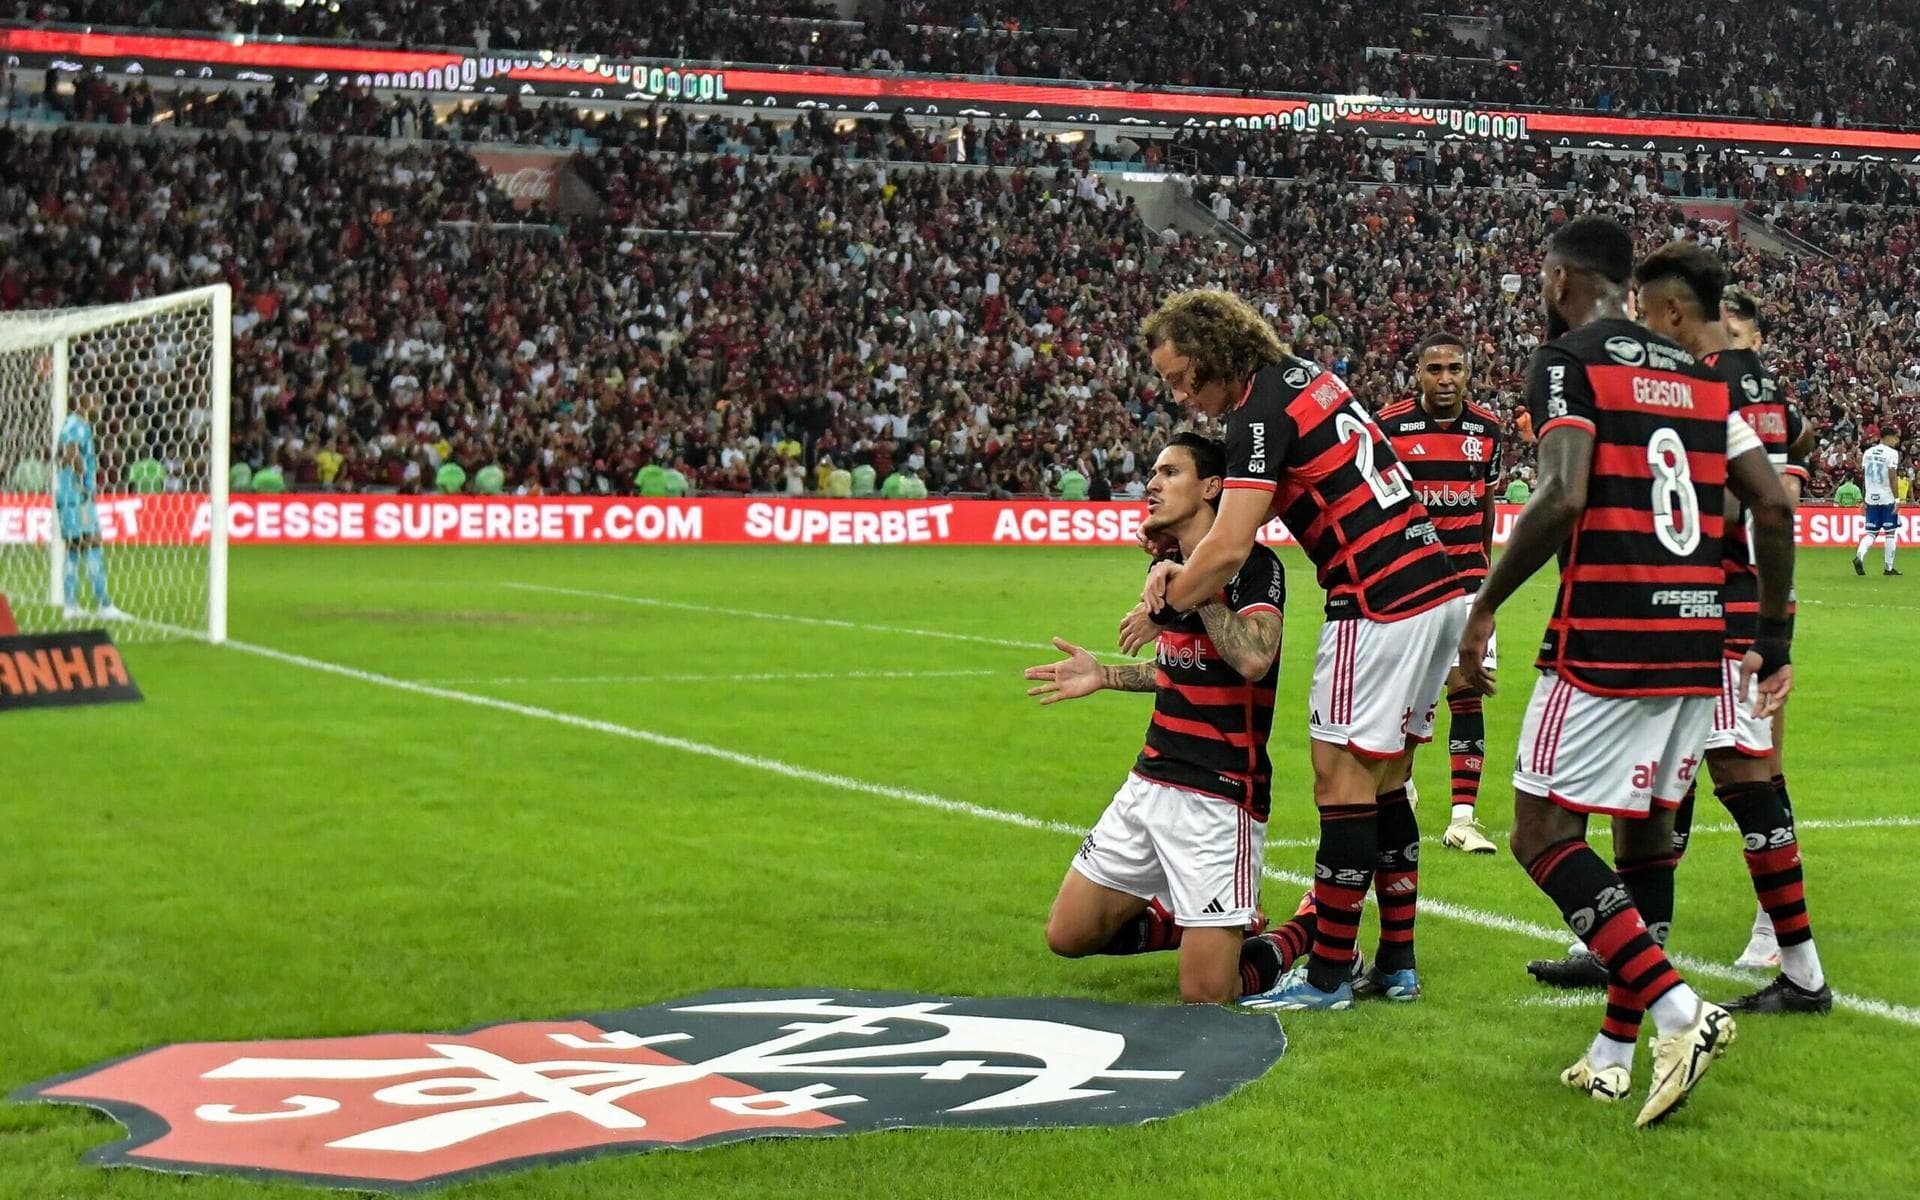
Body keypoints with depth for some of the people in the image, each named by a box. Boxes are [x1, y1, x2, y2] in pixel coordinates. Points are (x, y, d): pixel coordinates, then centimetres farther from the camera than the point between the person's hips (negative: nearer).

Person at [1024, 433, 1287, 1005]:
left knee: (1205, 997, -10)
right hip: (1149, 785, 8)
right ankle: (1187, 920, 27)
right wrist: (1103, 676, 20)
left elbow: (1252, 659, -32)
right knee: (1067, 935, 10)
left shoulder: (1254, 565, -13)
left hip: (1217, 798, -8)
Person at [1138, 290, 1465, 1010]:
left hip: (1379, 602, -9)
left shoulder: (1261, 410, -13)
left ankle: (1328, 974, 3)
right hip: (1437, 588, 10)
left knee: (1343, 782, -3)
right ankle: (1397, 963, 18)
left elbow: (1229, 551, -19)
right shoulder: (1305, 374, 15)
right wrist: (1183, 566, 6)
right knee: (1384, 784, 14)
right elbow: (1244, 509, 21)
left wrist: (1164, 605, -4)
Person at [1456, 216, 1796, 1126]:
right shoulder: (1699, 376, 16)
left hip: (1606, 641, -7)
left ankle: (1677, 1009, -15)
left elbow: (1563, 497, -19)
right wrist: (1774, 640, 16)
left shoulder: (1566, 363, -4)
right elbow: (1774, 509, 10)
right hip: (1698, 644, 7)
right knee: (1646, 829, 15)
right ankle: (1615, 1049, 18)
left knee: (1544, 837, -1)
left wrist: (1485, 606, -10)